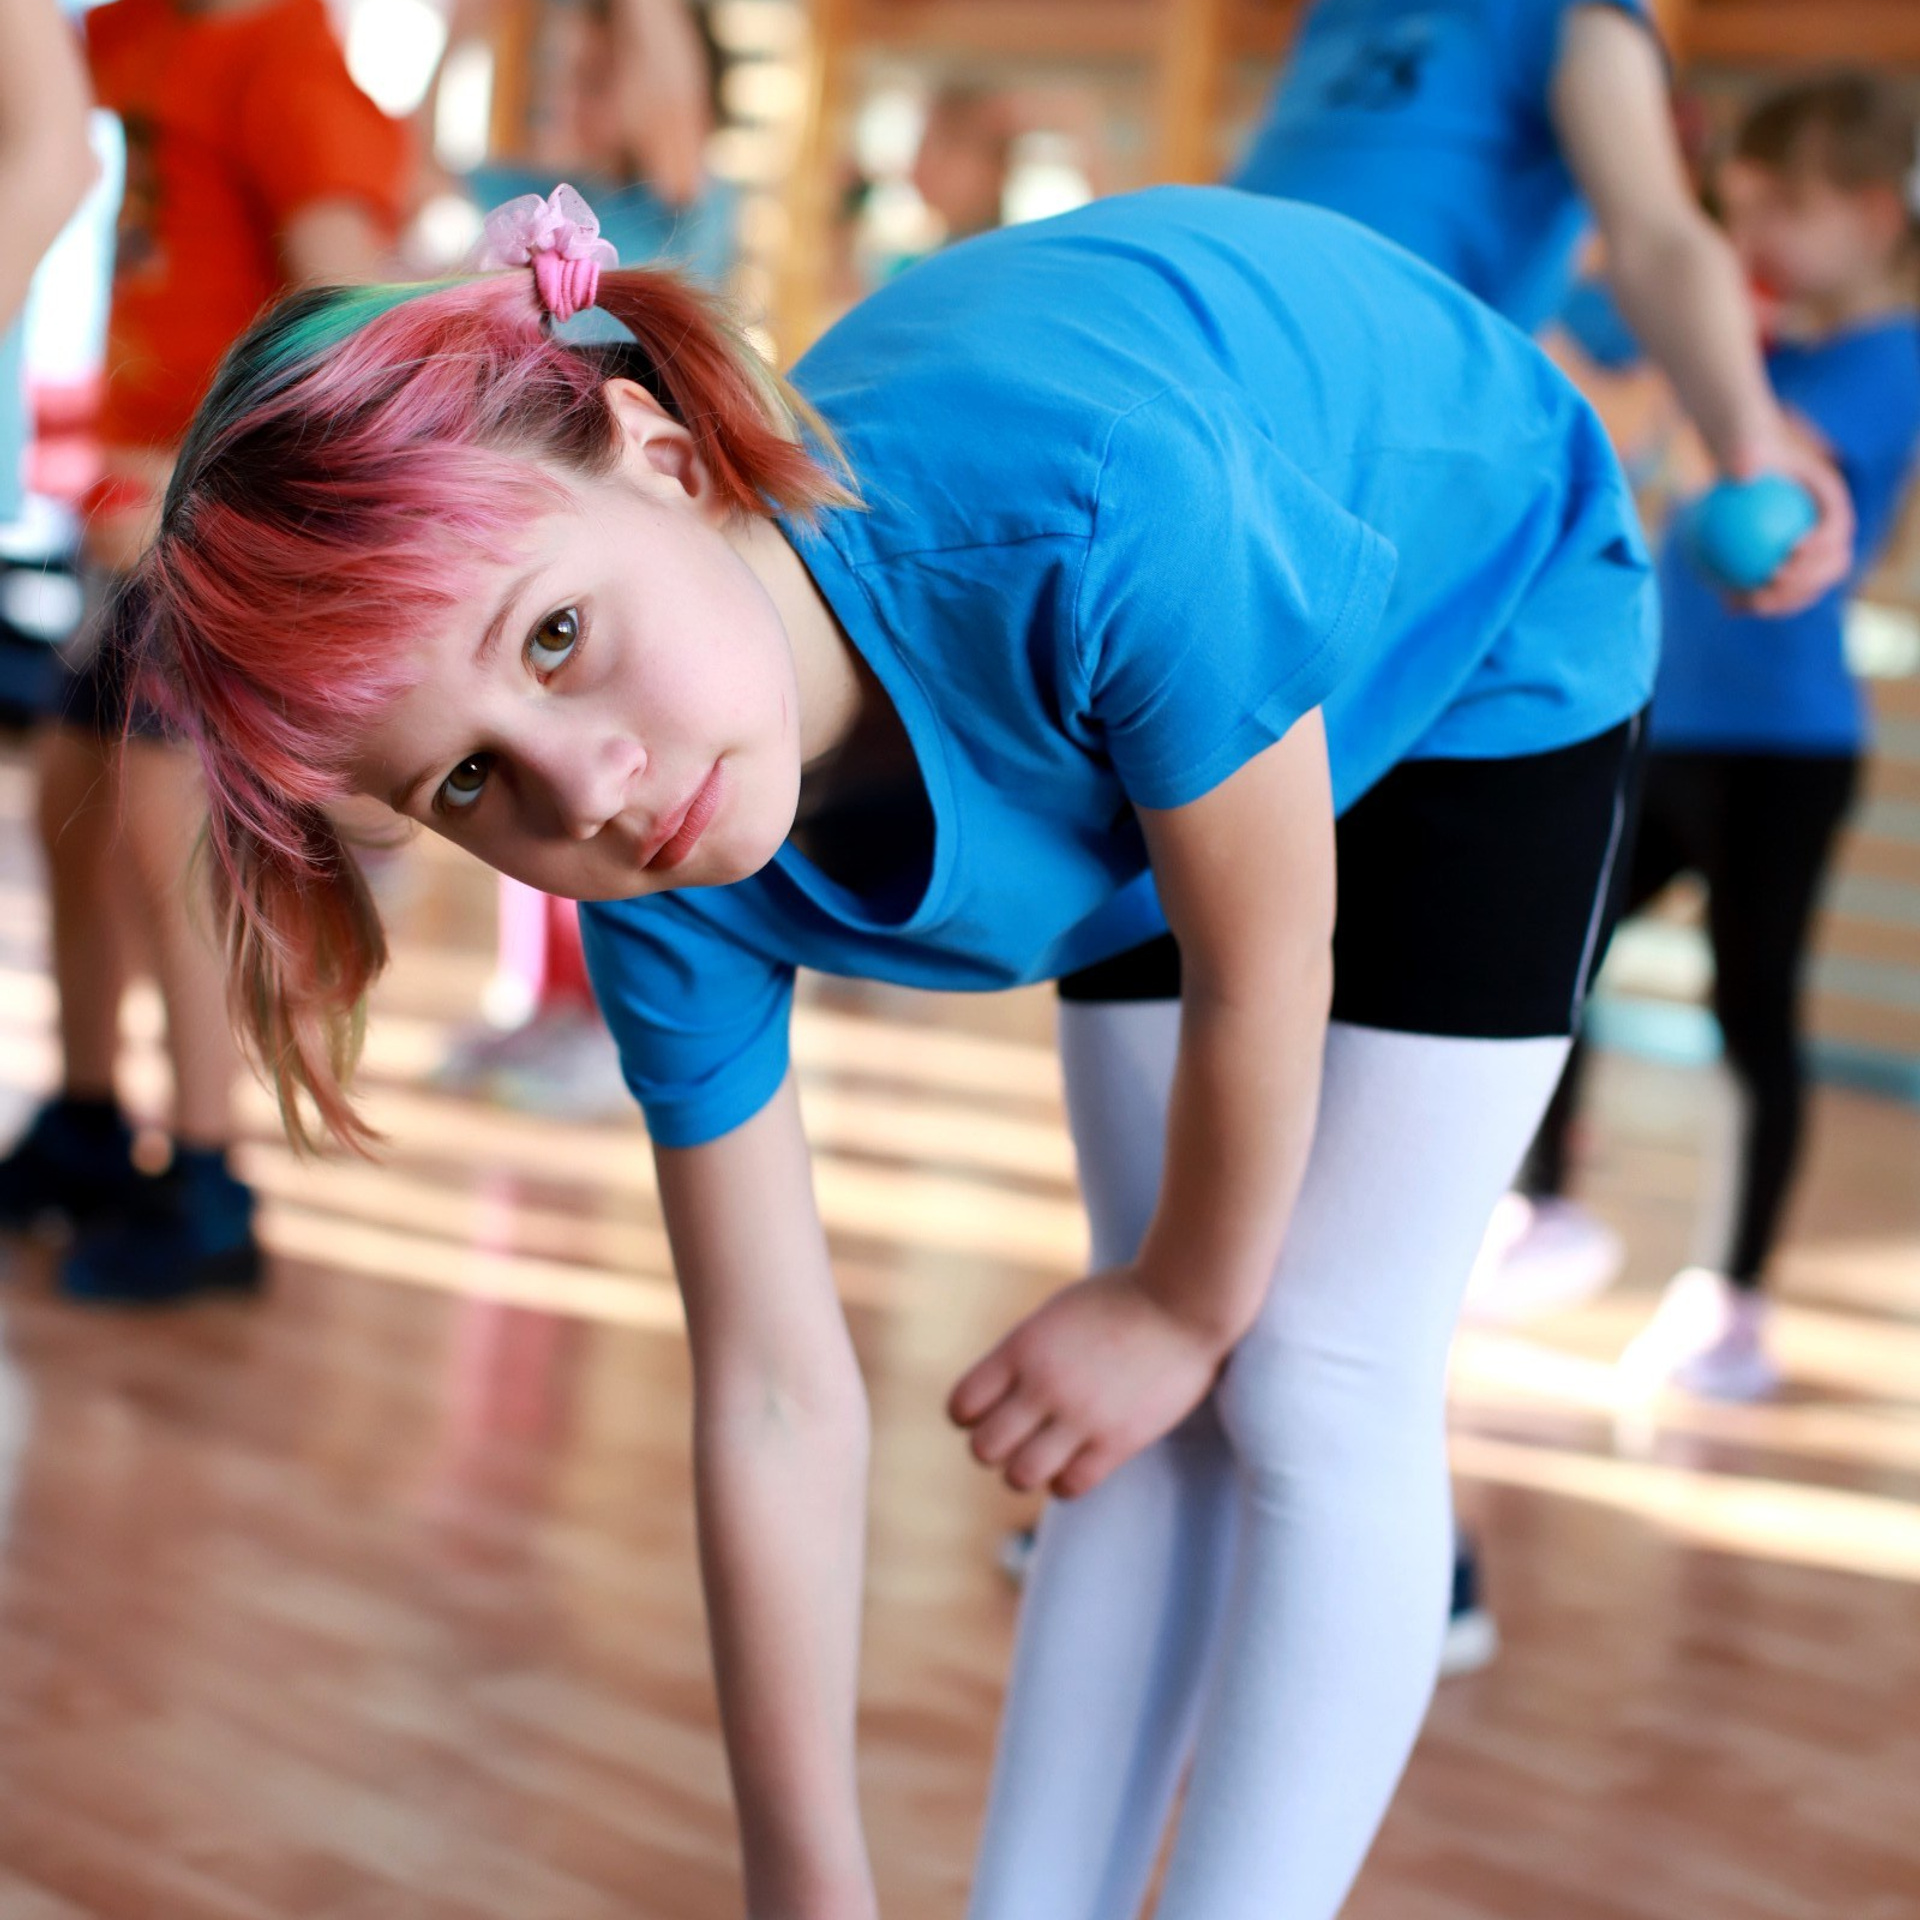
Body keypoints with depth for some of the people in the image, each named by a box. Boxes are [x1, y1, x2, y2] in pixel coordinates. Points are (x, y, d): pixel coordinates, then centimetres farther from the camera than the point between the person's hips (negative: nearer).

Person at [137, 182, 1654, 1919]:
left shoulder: (1090, 506, -45)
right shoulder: (668, 891, -26)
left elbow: (1261, 978, -29)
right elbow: (779, 1407, -18)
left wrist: (1186, 1308, -10)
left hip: (1485, 626, -3)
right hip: (1147, 741, 4)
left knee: (1315, 1385, -7)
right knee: (1155, 1411, 5)